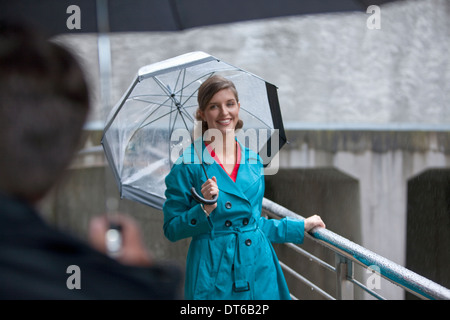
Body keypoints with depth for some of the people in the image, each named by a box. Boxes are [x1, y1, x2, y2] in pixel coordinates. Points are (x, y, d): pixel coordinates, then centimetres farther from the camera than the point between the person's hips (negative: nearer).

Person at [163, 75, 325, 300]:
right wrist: (205, 209, -19)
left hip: (258, 268, 4)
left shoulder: (254, 161, 9)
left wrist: (302, 226, 25)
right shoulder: (188, 164, -6)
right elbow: (172, 229, -5)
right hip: (213, 273, -4)